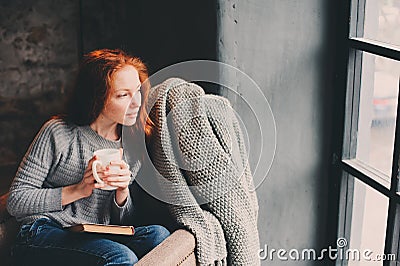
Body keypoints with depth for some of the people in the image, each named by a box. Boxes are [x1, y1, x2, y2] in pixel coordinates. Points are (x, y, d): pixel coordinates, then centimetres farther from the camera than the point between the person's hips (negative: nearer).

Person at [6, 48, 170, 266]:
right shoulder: (59, 132, -8)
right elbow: (16, 201, -7)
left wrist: (123, 192, -10)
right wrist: (78, 191, -16)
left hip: (97, 237, 6)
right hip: (44, 235, -5)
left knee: (158, 234, -23)